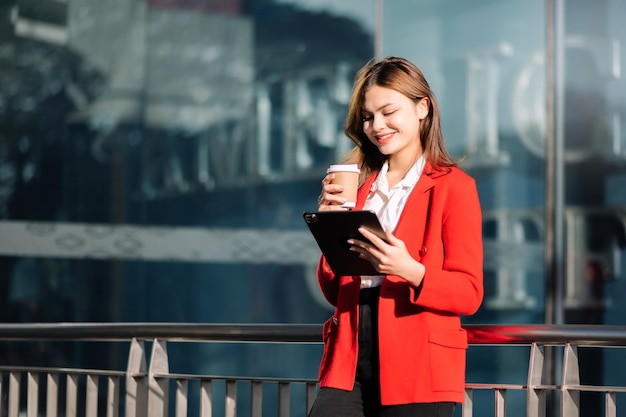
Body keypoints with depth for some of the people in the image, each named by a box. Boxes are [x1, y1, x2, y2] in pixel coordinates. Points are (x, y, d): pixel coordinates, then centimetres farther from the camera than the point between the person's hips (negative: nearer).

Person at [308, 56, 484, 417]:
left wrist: (411, 271, -23)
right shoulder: (358, 184, 14)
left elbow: (469, 293, -6)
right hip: (350, 364, 4)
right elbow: (335, 292, 15)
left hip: (417, 372, -4)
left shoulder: (453, 186, 0)